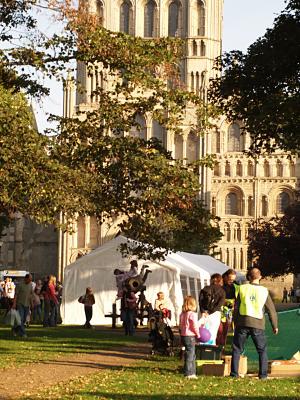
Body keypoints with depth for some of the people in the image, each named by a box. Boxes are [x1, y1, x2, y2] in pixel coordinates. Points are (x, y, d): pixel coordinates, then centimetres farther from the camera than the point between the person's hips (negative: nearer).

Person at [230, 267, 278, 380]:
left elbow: (236, 307, 4)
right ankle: (263, 374, 7)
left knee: (237, 349, 11)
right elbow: (271, 309, 5)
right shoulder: (264, 291, 1)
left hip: (242, 323, 0)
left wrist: (235, 322, 14)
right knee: (262, 350, 13)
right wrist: (275, 325, 15)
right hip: (258, 324, 0)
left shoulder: (242, 289, 2)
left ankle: (234, 373, 8)